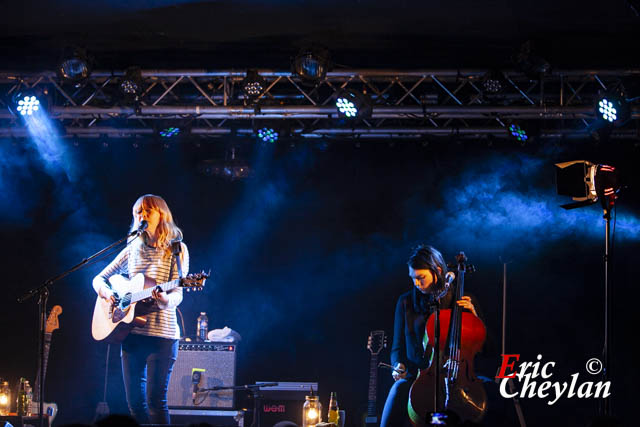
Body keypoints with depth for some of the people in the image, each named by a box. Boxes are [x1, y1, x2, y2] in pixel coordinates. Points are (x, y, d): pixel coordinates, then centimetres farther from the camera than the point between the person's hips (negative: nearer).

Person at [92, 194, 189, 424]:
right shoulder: (132, 250, 14)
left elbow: (177, 293, -7)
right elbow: (99, 278, 21)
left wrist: (166, 300, -30)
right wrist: (106, 292, -2)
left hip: (161, 333, -5)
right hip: (130, 331, 5)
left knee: (155, 401, -11)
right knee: (134, 402, 4)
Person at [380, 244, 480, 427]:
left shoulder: (462, 301, 7)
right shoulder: (406, 302, 10)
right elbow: (398, 347, 14)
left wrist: (473, 314, -7)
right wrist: (399, 366, -6)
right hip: (414, 376, 1)